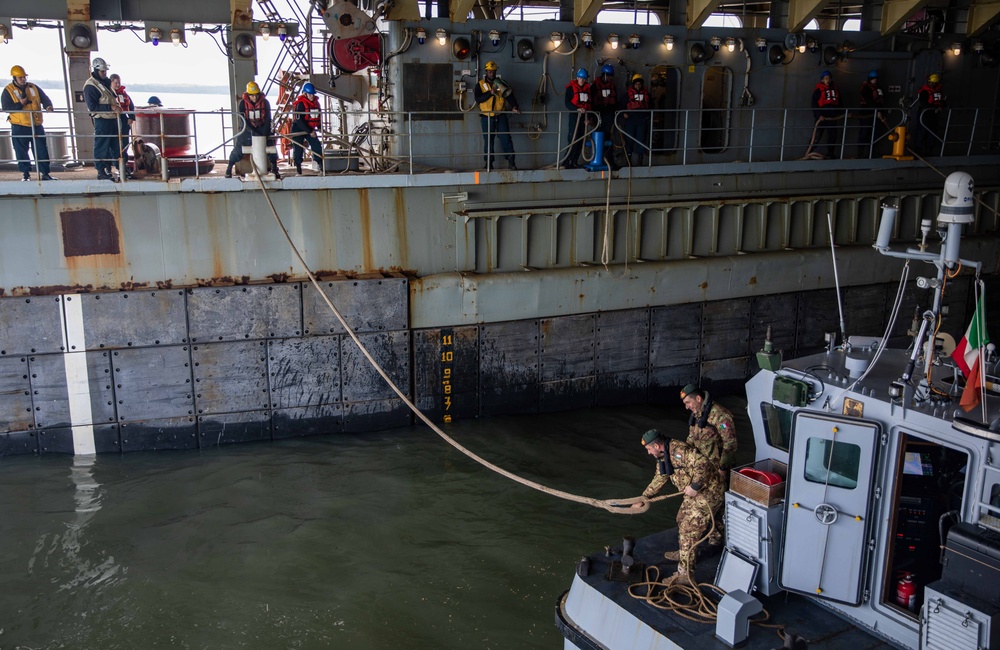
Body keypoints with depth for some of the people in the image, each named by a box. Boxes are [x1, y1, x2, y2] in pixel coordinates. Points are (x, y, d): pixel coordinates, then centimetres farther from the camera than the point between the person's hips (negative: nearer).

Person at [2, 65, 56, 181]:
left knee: (42, 150, 2)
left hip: (36, 125, 3)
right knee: (21, 151, 2)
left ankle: (45, 173, 6)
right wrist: (20, 103, -20)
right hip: (19, 127, -3)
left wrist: (48, 106, -16)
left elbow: (45, 98, 7)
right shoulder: (8, 90, -1)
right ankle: (25, 174, 12)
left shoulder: (33, 88, 10)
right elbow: (6, 108, -7)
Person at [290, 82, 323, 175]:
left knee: (317, 147, -2)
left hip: (310, 129, 6)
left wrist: (319, 127, 1)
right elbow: (299, 120, -23)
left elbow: (318, 115, 16)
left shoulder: (316, 102, 3)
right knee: (299, 149, -2)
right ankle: (298, 170, 7)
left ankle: (322, 166, 3)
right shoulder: (300, 104, -19)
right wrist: (310, 132, -23)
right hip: (298, 129, -6)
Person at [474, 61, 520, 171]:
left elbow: (509, 96, -4)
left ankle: (511, 161, 1)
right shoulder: (480, 85, 2)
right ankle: (488, 163, 12)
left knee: (506, 138, -4)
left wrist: (514, 106, -22)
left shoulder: (501, 83, 7)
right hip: (487, 117, -1)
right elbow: (478, 99, -12)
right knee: (488, 140, 4)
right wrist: (490, 93, -22)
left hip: (501, 116, 1)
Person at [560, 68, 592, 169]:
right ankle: (566, 162, -12)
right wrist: (577, 109, -23)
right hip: (574, 115, -5)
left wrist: (589, 118, 6)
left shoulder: (588, 89, 14)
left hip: (584, 116, 6)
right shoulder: (571, 88, -1)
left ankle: (574, 162, 11)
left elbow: (590, 104, 16)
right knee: (573, 139, -13)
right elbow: (567, 103, -8)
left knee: (581, 140, 4)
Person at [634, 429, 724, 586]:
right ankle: (684, 553, 46)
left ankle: (685, 574, -2)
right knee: (682, 520, 24)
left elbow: (702, 463, -33)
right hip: (695, 494, 10)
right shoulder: (663, 456, 9)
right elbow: (659, 479, 21)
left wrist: (694, 486, -28)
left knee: (689, 530, -8)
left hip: (708, 493, -10)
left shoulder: (678, 450, -25)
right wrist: (642, 498, 21)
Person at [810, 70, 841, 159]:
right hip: (822, 117, -6)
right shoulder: (818, 89, -4)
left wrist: (839, 113, 13)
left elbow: (839, 103, 23)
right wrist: (818, 115, -18)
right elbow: (814, 104, -9)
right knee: (817, 136, -10)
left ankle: (830, 154, 19)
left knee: (833, 135, 9)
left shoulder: (835, 89, 16)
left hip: (832, 117, 6)